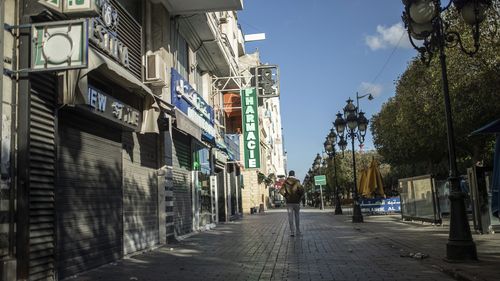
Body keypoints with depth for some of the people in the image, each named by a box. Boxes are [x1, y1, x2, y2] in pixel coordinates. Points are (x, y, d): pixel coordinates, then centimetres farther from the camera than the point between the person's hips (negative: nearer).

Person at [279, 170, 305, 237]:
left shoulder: (285, 182, -1)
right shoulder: (297, 182, -4)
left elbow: (281, 191, -8)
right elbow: (301, 190, -14)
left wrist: (285, 196, 5)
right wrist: (300, 197, 1)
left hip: (289, 202, 0)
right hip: (296, 201, 0)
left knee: (290, 217, 1)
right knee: (297, 216, 13)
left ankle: (292, 232, -5)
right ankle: (298, 231, 16)